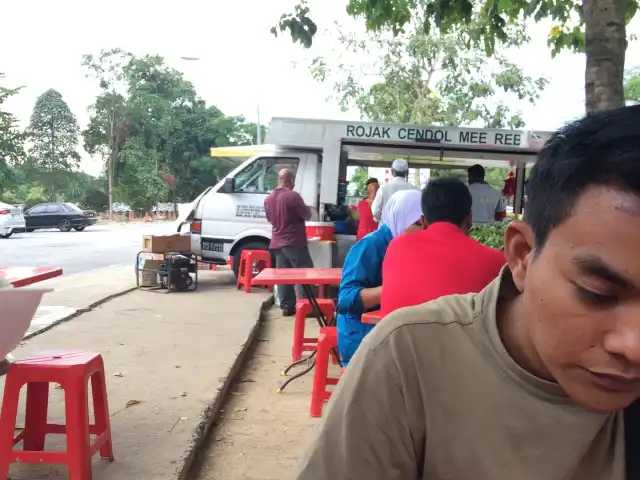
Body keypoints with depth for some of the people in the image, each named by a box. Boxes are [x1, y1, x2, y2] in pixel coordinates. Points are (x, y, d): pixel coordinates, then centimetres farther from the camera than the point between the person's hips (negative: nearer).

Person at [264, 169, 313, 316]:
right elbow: (307, 216, -10)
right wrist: (308, 209, 11)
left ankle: (287, 306, 9)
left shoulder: (268, 199, 8)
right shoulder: (293, 196, -15)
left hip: (277, 243, 7)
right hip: (294, 243, -7)